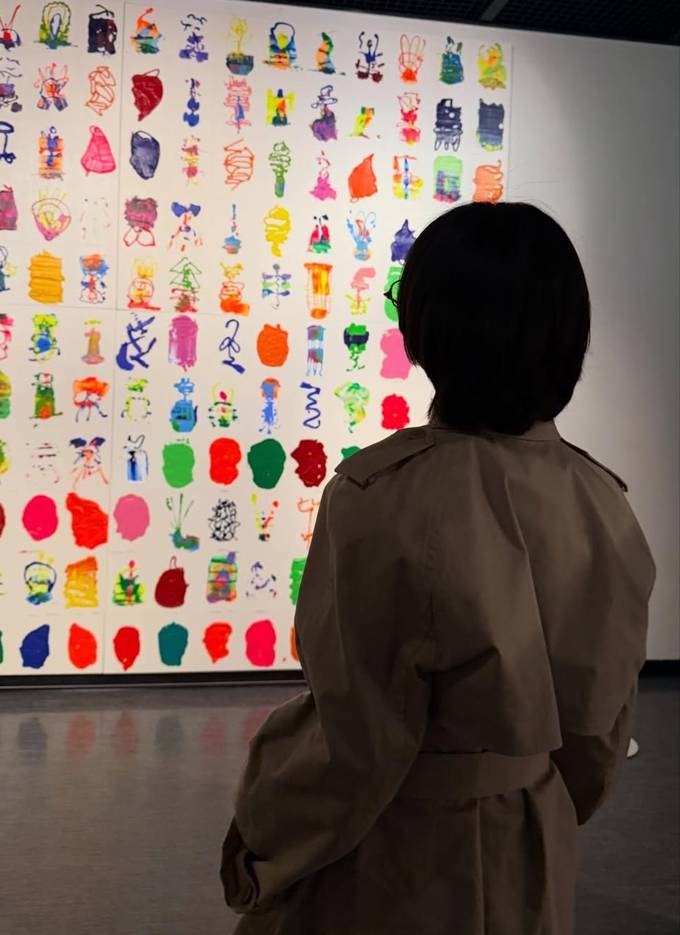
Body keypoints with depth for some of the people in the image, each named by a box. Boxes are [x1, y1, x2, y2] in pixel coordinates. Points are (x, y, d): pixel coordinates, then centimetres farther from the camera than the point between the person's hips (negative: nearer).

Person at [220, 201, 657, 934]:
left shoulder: (383, 499, -27)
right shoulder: (606, 509, -10)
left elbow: (353, 742, -19)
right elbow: (603, 732, 2)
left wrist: (259, 847, -2)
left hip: (389, 868, -4)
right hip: (531, 860, 5)